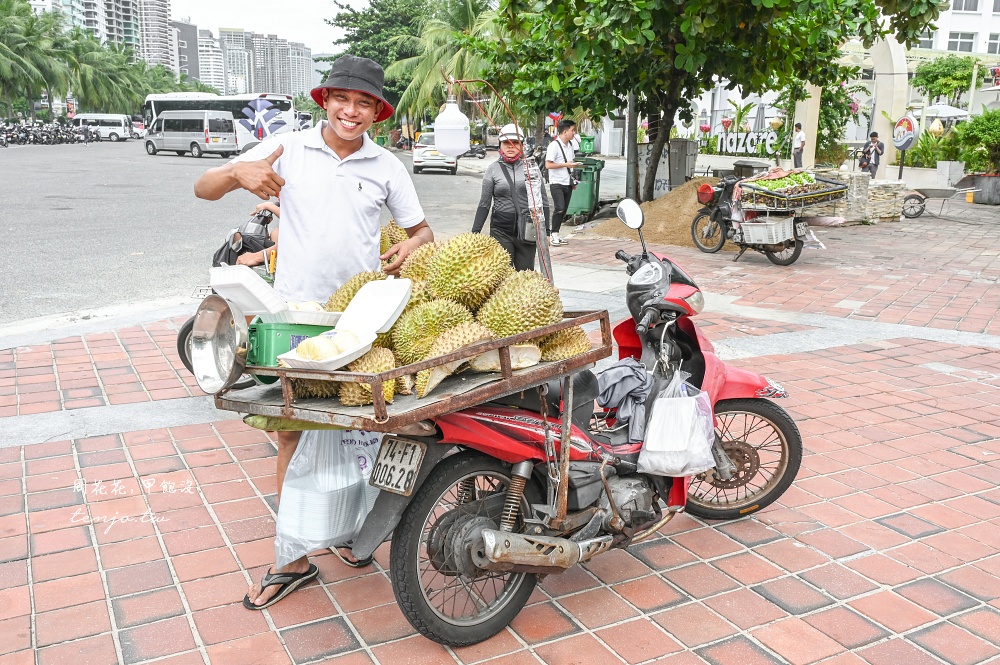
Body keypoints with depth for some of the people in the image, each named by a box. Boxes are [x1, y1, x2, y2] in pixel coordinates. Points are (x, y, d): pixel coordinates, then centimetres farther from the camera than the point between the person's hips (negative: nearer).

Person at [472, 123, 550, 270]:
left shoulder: (532, 167, 5)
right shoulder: (493, 170, 2)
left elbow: (543, 202, 8)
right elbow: (484, 204, 3)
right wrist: (475, 232, -5)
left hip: (527, 231, 1)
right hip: (501, 231, -1)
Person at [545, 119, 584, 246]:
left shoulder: (570, 144, 14)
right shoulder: (554, 145, -13)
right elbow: (548, 165, -17)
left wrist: (574, 165, 7)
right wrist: (566, 164, -18)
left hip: (568, 183, 8)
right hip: (557, 183, -8)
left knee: (563, 210, 8)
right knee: (559, 208, -18)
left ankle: (556, 234, 16)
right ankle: (553, 234, -7)